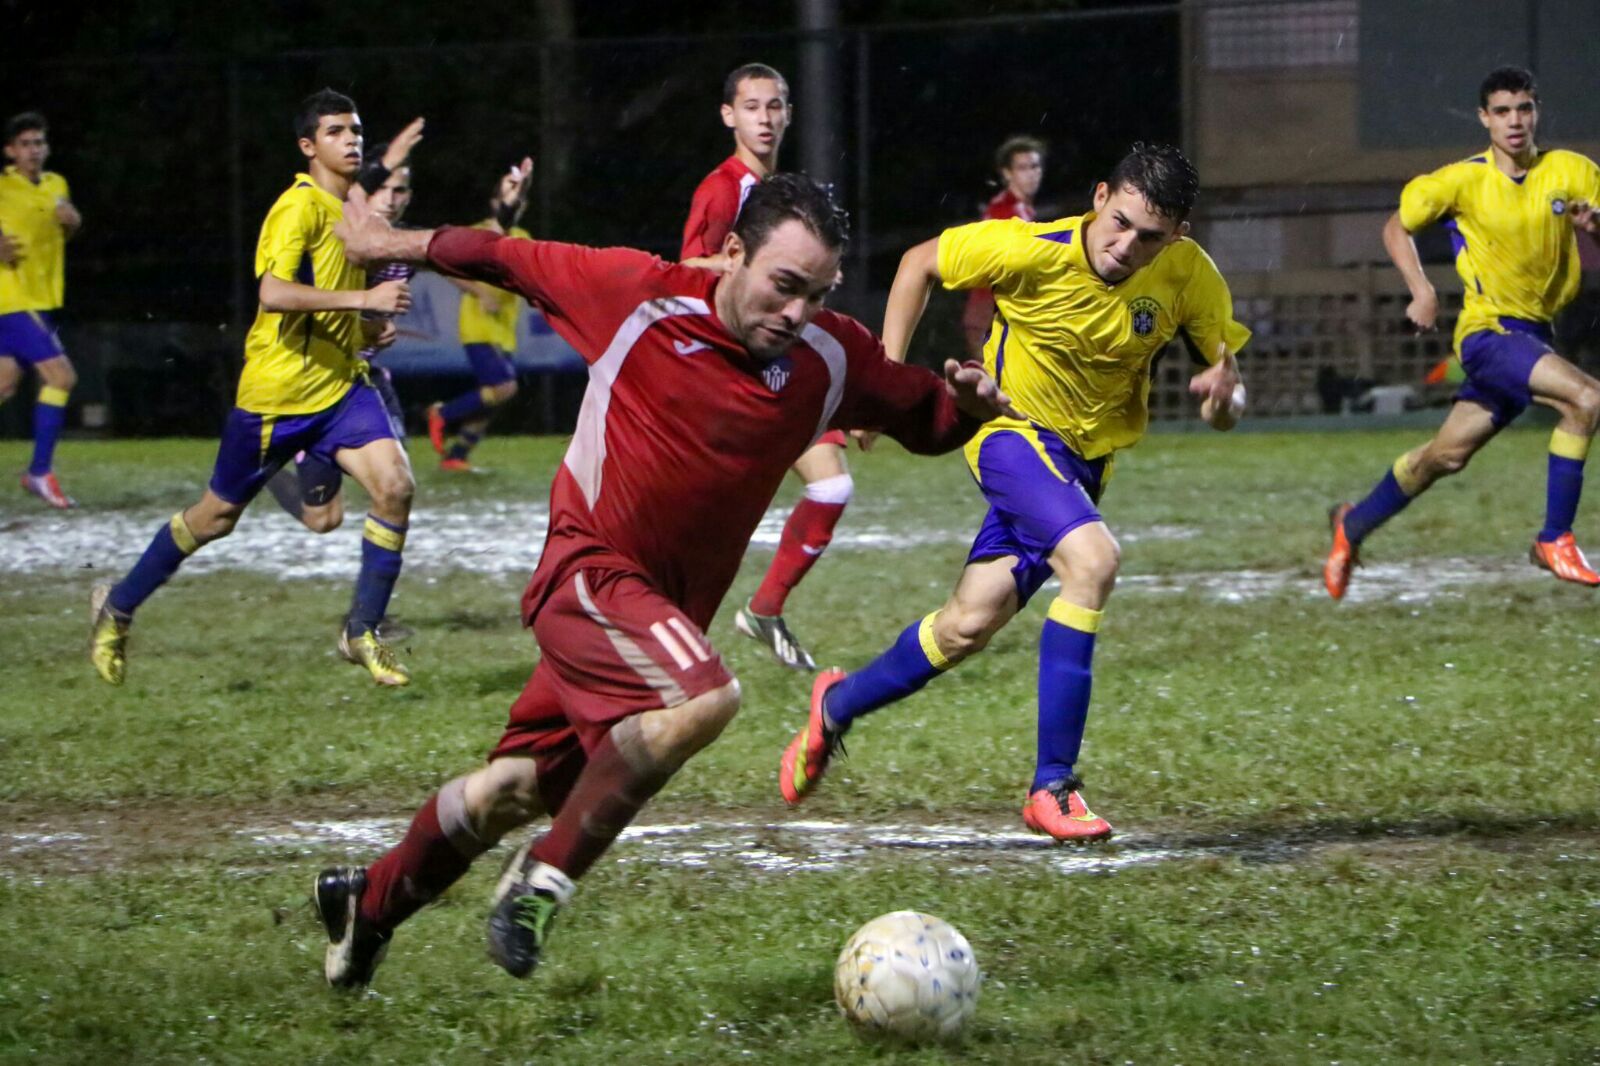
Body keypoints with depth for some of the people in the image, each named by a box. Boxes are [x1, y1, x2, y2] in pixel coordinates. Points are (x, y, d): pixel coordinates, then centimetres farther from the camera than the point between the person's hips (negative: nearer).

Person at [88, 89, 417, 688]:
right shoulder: (299, 208, -17)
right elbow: (273, 293, -33)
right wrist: (362, 299, -38)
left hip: (339, 385, 6)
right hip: (276, 390, -6)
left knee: (394, 486, -17)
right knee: (217, 515, 8)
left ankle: (362, 632, -4)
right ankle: (118, 608, 30)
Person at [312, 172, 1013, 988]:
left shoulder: (833, 359, -3)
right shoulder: (637, 294, -14)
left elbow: (926, 418, 9)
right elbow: (509, 260, 0)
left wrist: (969, 403, -14)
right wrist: (392, 243, 12)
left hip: (669, 609, 6)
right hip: (589, 571, -6)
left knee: (517, 788, 12)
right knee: (703, 699, -32)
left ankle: (369, 904, 36)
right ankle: (543, 881, -15)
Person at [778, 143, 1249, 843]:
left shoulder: (1188, 273, -14)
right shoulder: (1030, 251, -23)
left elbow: (1227, 381, -8)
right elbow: (920, 263, -6)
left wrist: (1222, 397, -32)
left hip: (1084, 459, 5)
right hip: (1013, 432, -5)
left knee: (969, 626, 4)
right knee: (1093, 558, -30)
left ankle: (838, 706, 32)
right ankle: (1051, 786, -25)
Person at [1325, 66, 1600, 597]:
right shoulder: (1463, 180, -7)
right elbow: (1396, 228, 4)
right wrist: (1421, 291, -10)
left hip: (1534, 333, 5)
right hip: (1488, 330, -5)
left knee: (1446, 454, 12)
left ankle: (1354, 524, 34)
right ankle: (1555, 540, -18)